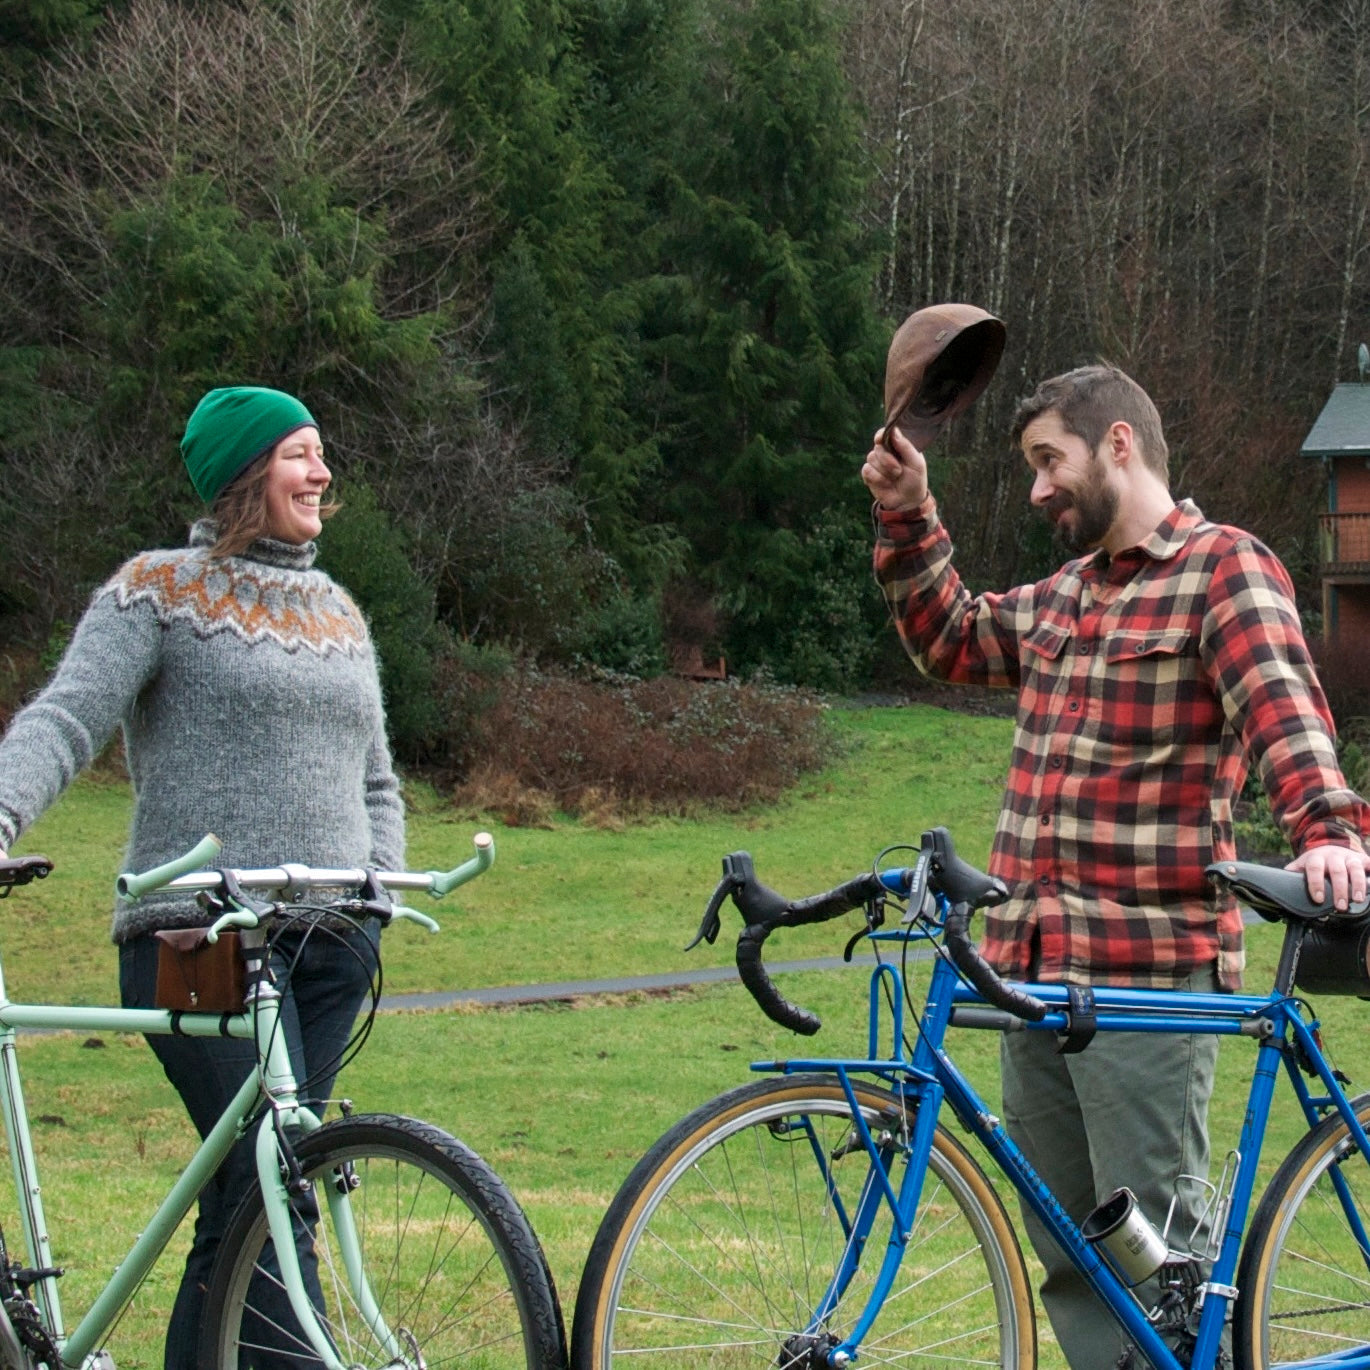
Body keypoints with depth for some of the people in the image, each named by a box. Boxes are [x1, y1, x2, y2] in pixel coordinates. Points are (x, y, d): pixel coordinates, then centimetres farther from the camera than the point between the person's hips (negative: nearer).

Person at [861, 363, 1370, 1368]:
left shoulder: (1224, 569, -4)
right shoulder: (1065, 594, 20)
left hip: (1151, 977, -8)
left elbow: (1281, 704, -20)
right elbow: (951, 638, 33)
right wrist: (908, 519, 19)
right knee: (1067, 1253, 10)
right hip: (1034, 966, 8)